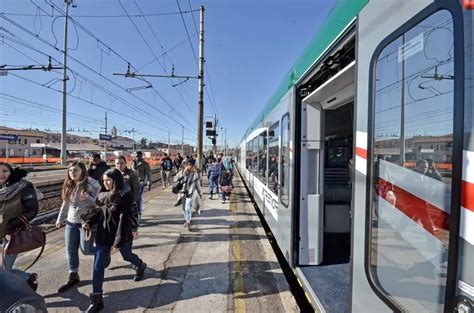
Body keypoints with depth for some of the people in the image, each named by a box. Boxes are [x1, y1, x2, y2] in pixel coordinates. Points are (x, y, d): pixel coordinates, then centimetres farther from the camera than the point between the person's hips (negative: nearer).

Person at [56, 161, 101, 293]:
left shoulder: (91, 184, -17)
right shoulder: (68, 186, 3)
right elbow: (65, 204, 15)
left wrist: (88, 198, -33)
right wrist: (60, 219, 17)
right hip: (71, 223, 6)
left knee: (86, 250, -1)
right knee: (71, 250, 11)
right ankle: (73, 276, 27)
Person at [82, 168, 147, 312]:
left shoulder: (125, 196, -23)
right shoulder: (103, 194, 1)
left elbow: (124, 220, -24)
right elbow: (99, 211, 11)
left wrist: (118, 241, -23)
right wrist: (89, 221, -8)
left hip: (122, 235, -5)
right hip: (103, 234, 6)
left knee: (127, 256, 21)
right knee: (98, 266, 4)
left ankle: (141, 266, 55)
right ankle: (96, 300, 17)